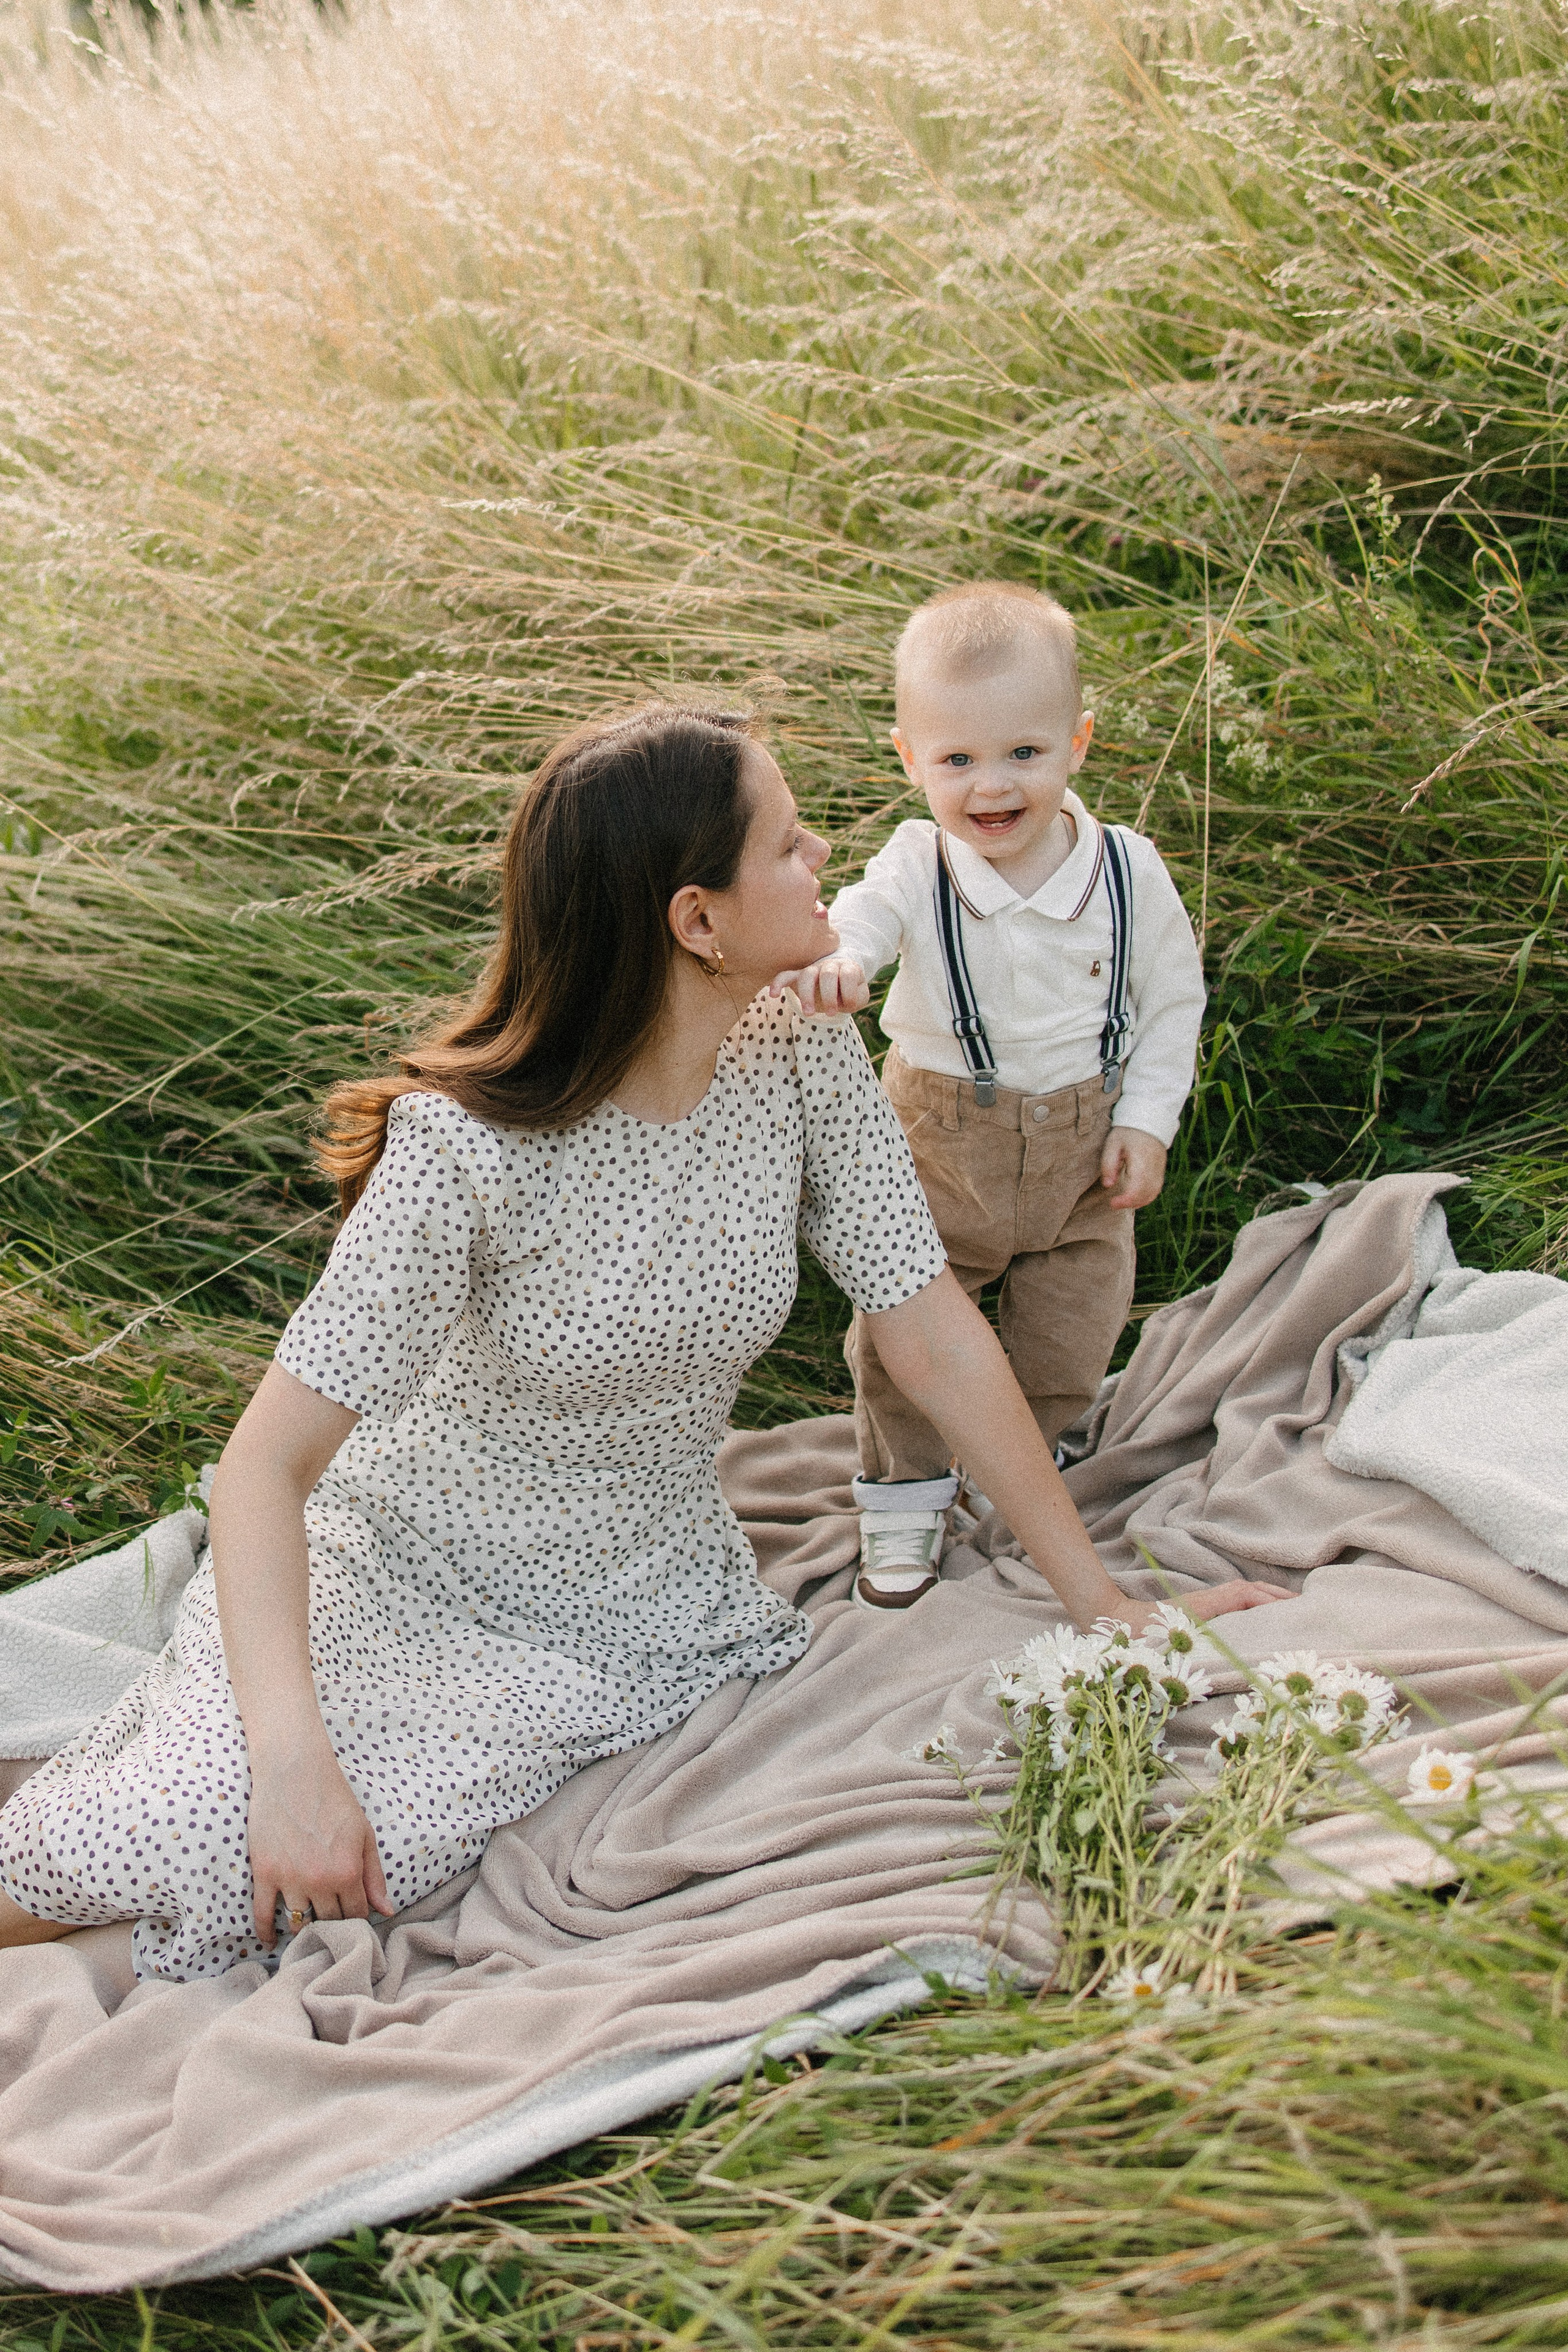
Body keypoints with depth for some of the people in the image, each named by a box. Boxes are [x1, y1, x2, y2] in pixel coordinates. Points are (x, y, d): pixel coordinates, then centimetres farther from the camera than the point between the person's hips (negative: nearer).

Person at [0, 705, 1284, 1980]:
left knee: (381, 1844, -22)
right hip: (396, 1569, -3)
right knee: (193, 1840, -25)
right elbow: (267, 1460, -25)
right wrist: (291, 1765, -36)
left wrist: (1105, 1602, -5)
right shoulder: (468, 1146, -25)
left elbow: (937, 1339, -5)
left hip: (639, 1615, 3)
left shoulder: (803, 1057, -11)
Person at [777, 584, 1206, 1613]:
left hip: (1084, 1148, 1)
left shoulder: (1130, 873, -14)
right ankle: (905, 1492, 28)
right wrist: (831, 961, -63)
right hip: (940, 1143, -1)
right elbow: (856, 919, -38)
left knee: (1070, 1343, 13)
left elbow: (1172, 1001, -1)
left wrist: (1146, 1121, -8)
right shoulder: (916, 871, -19)